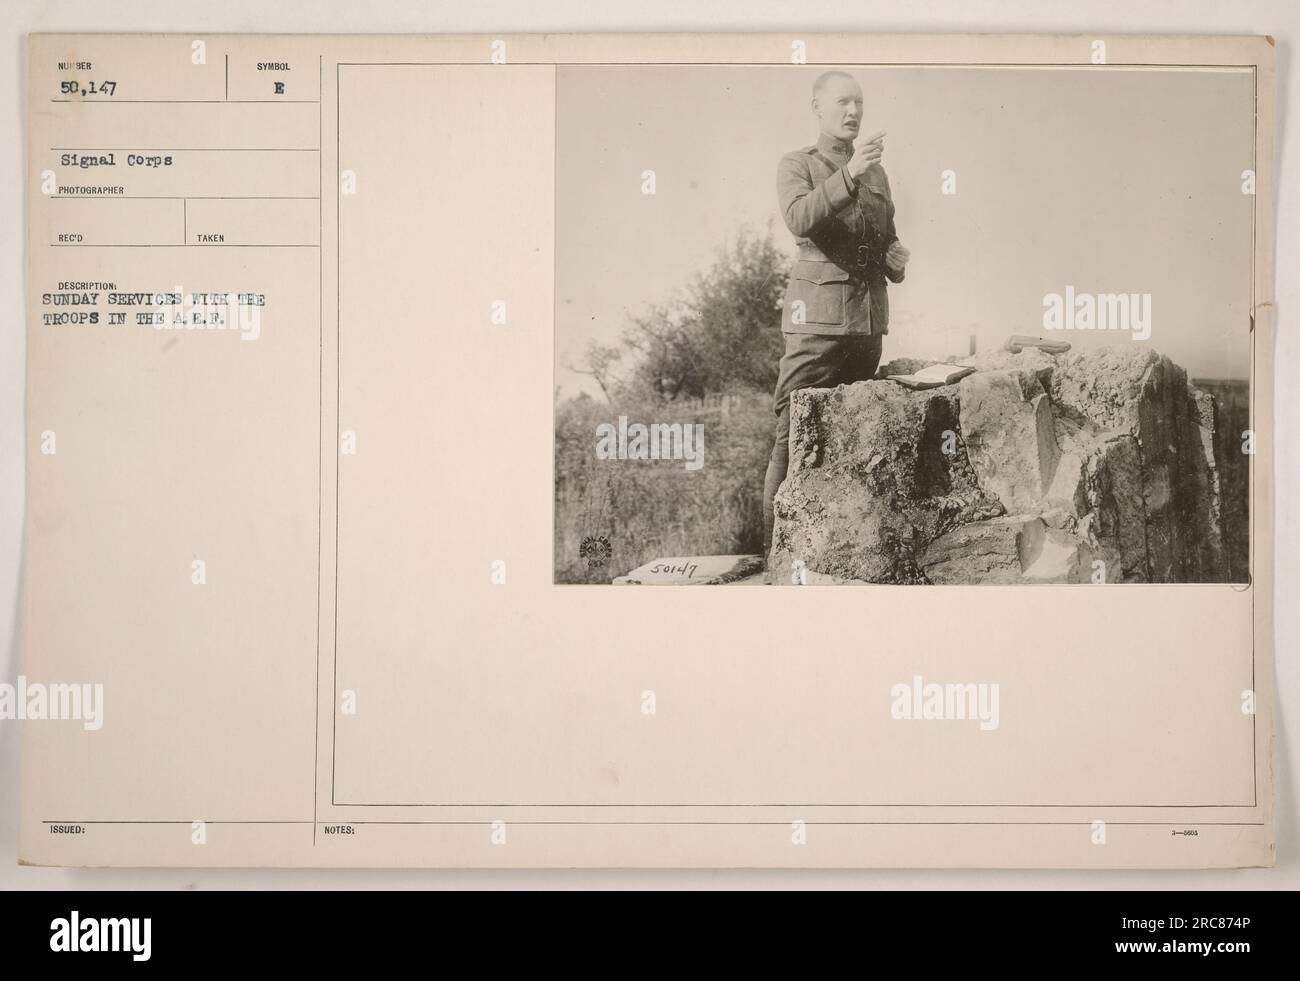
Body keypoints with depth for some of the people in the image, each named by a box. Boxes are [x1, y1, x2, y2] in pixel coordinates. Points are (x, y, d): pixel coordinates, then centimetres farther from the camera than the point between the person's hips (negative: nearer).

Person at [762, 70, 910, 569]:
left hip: (870, 315, 6)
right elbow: (800, 219, -17)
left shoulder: (876, 172, 22)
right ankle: (776, 547, -8)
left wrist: (897, 259, 9)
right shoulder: (797, 164, 4)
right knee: (795, 431, -11)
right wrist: (848, 176, -28)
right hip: (819, 312, -6)